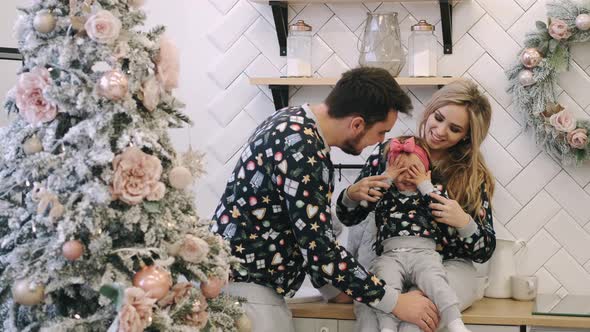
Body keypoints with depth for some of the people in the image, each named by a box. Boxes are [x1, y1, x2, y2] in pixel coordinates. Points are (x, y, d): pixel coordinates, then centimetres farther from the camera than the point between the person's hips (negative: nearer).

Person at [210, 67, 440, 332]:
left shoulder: (293, 121, 5)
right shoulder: (301, 151, -23)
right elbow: (319, 248, -23)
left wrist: (331, 285, 16)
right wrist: (395, 302, -15)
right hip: (244, 283, -9)